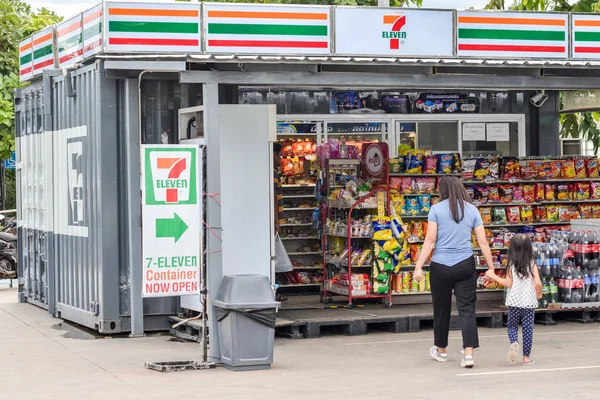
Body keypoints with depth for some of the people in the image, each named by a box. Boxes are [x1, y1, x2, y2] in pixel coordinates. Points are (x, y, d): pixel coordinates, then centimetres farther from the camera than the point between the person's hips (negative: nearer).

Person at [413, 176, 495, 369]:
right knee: (467, 309, 1)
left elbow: (430, 240, -6)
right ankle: (468, 353, -11)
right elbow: (483, 242, 4)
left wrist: (418, 267, -5)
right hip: (465, 265, 1)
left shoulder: (436, 209, 0)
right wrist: (491, 269, 9)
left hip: (441, 266, -1)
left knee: (442, 309, 13)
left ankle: (441, 350, 29)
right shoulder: (472, 210, 6)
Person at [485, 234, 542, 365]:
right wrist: (539, 293, 9)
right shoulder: (532, 264, -4)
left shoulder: (512, 265, -5)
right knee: (527, 328, 7)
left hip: (514, 302, 0)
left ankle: (514, 342, -17)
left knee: (512, 326, 14)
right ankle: (526, 357, 9)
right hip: (529, 302, 0)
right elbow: (537, 282, -10)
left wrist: (493, 276, 1)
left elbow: (508, 283, -8)